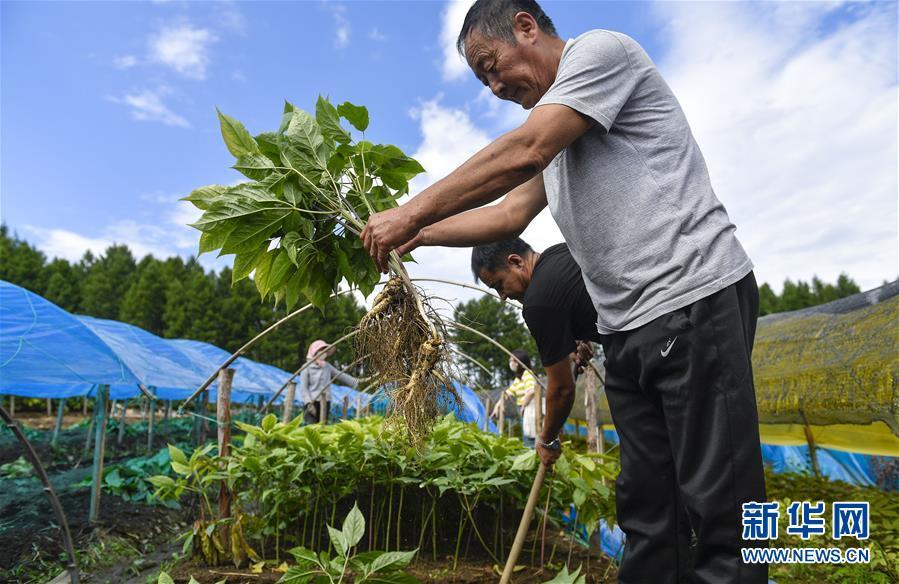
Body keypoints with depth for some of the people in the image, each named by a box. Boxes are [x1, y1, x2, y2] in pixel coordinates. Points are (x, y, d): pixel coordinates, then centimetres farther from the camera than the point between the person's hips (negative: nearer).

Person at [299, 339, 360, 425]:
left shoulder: (327, 366, 9)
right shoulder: (307, 368, -4)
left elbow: (341, 375, 17)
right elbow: (303, 388, -6)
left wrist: (356, 382, 16)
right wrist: (309, 403, -16)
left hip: (325, 403, 5)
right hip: (312, 403, -5)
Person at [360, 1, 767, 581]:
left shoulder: (601, 49, -2)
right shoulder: (555, 135, 23)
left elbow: (522, 153, -16)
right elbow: (509, 213, 15)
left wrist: (411, 213, -12)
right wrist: (416, 235, 7)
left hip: (694, 300, -9)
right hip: (625, 327, 9)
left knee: (718, 505, -2)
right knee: (645, 509, 11)